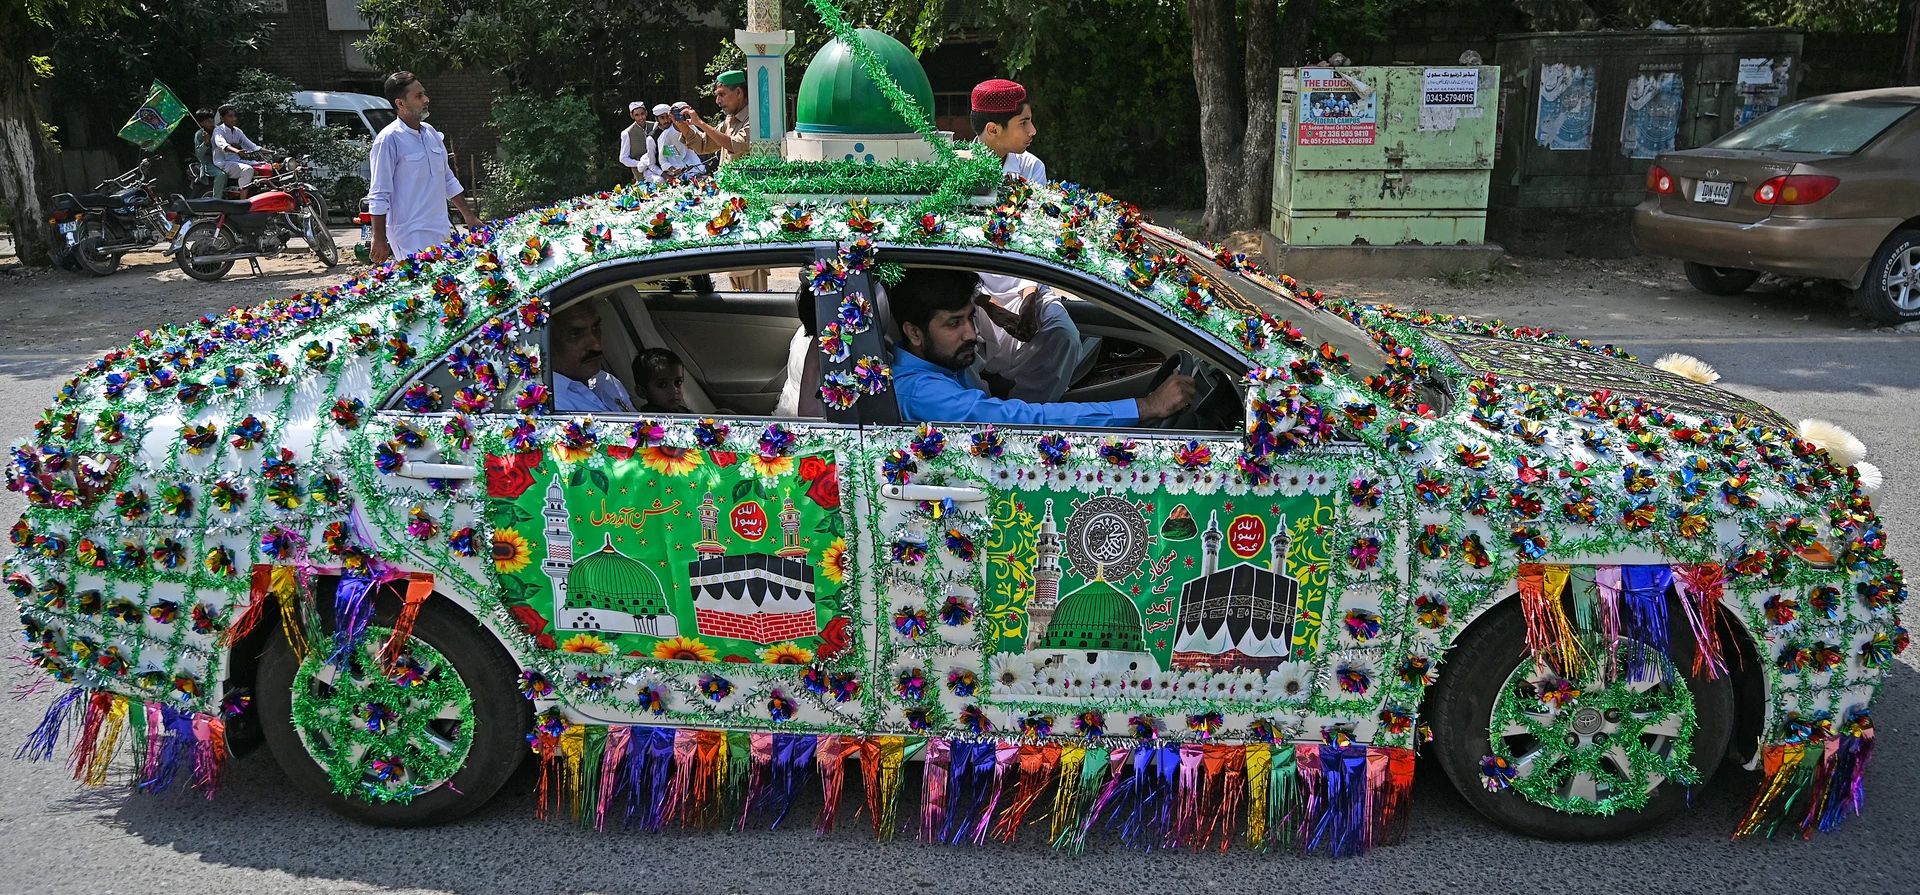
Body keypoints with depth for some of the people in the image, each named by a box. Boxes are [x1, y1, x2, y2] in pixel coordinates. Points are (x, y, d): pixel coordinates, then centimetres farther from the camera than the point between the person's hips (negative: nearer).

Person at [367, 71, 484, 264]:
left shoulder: (431, 133, 12)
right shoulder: (388, 139, -10)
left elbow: (448, 180, 23)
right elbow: (378, 196, -11)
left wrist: (469, 217, 22)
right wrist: (379, 241, -13)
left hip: (440, 232, 7)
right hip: (410, 235, -7)